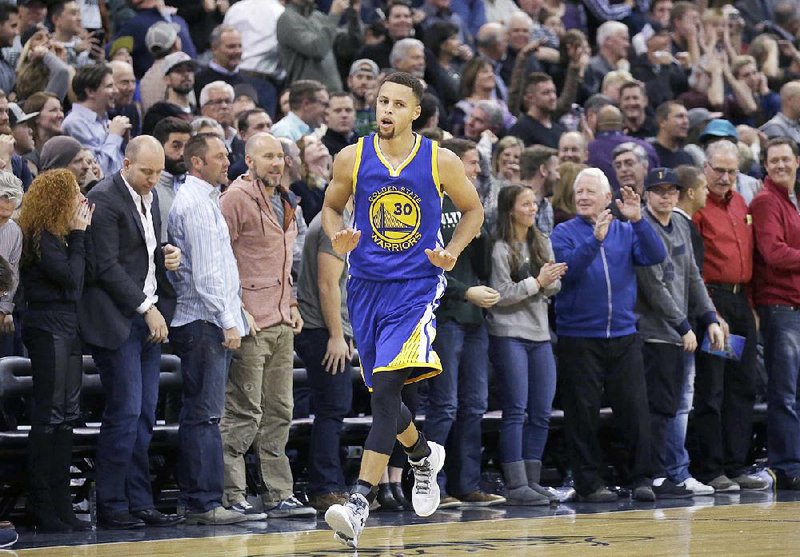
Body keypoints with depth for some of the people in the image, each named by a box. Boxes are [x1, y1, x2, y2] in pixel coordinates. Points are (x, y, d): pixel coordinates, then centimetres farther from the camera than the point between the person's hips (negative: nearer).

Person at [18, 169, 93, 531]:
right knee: (48, 416, -7)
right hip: (47, 328, -9)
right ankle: (42, 508, -3)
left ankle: (61, 505, 13)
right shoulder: (41, 237, -11)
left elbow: (88, 271, 7)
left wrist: (83, 231, 4)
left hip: (67, 328, 9)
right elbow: (71, 277, -17)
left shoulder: (61, 236, 15)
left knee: (67, 416, 9)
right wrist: (78, 234, -9)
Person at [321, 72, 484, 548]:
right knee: (383, 395, 13)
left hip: (417, 287, -4)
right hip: (367, 287, 4)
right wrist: (337, 238, -8)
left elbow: (473, 209, 10)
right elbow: (331, 207, 14)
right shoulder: (352, 159, -1)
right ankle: (423, 455, 47)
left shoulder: (441, 162, -5)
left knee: (386, 386, -20)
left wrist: (454, 251, -7)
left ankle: (360, 506, -24)